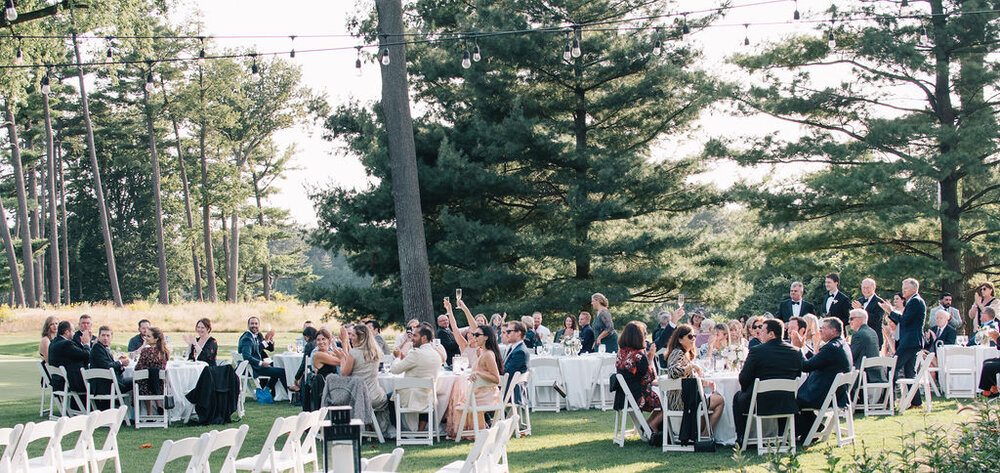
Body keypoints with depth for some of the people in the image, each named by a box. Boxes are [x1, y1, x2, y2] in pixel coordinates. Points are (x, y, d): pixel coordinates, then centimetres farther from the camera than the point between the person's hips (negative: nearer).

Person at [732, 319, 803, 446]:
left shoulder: (756, 351, -13)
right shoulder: (796, 352, 0)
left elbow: (743, 379, -9)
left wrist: (745, 391, 12)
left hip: (761, 404, -4)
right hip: (787, 405, 4)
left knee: (738, 397, 26)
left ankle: (741, 438, 26)